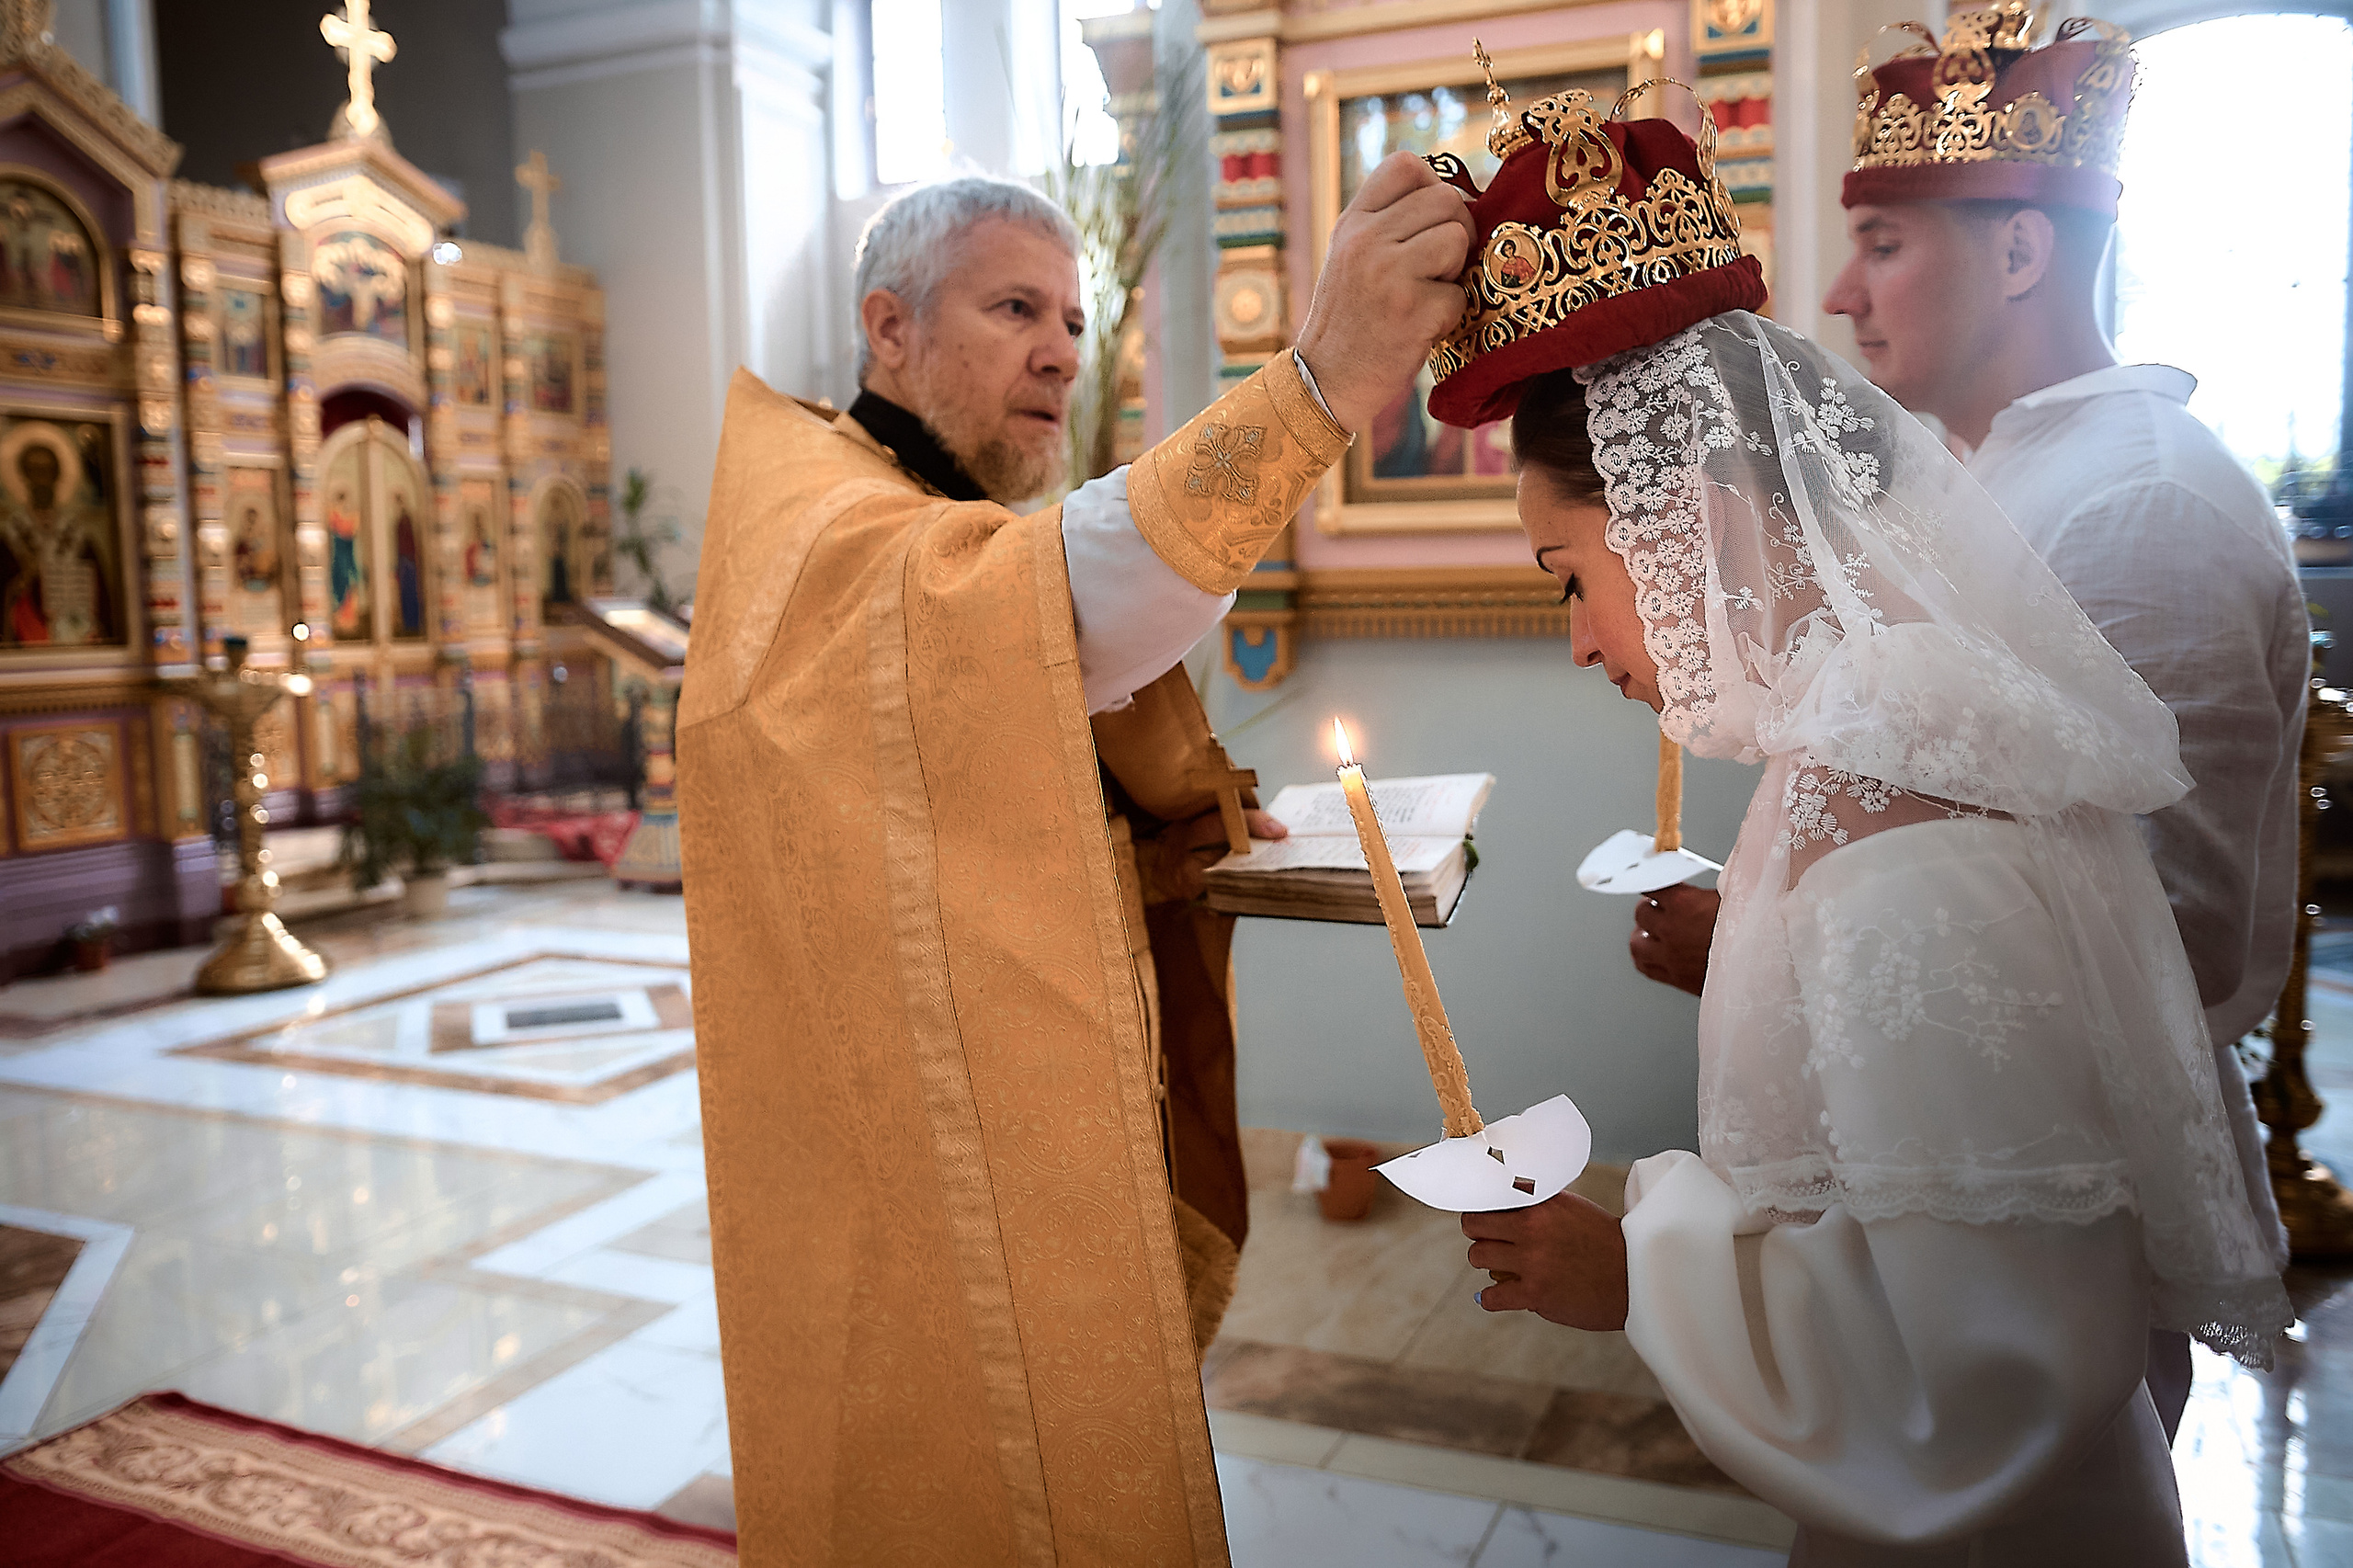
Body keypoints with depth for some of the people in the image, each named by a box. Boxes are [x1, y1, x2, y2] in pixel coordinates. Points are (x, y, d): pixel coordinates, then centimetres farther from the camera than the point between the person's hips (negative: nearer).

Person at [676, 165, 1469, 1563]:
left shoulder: (956, 531, 15)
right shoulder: (819, 537, -16)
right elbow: (1048, 601, -40)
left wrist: (1155, 854, 2)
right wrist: (1320, 384, -50)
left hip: (1043, 1176, 9)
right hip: (931, 1228, -9)